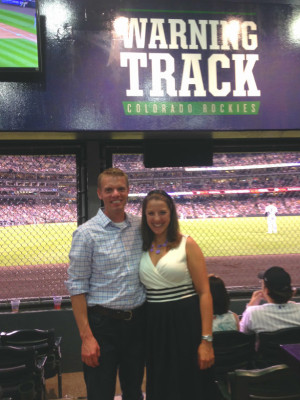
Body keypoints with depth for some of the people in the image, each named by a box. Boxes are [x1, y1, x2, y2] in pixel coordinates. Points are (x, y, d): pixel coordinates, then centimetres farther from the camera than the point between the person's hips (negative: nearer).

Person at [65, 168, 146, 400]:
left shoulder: (141, 227, 3)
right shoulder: (87, 233, -10)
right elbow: (77, 287, -10)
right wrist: (86, 337, -13)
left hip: (138, 321, 4)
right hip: (104, 324, -4)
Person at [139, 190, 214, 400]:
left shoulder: (187, 244, -7)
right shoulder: (142, 248, 6)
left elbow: (204, 293, -9)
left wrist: (207, 340, -14)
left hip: (184, 325, -4)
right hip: (154, 327, 4)